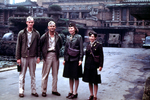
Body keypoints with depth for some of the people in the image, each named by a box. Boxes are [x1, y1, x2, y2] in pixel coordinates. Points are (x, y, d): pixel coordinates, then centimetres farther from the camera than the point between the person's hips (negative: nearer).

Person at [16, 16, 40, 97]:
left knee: (33, 75, 9)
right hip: (23, 57, -1)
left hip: (33, 57, 1)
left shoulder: (36, 33, 5)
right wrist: (18, 57, -4)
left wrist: (38, 56, 1)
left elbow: (38, 46, 7)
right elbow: (18, 46, 0)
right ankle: (21, 91, 15)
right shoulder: (21, 33, 1)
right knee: (22, 75, 5)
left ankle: (34, 91, 18)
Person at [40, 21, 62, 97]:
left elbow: (60, 45, 20)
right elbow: (40, 45, 0)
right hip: (47, 55, -4)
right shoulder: (44, 36, -3)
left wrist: (57, 51, 9)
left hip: (55, 55, 4)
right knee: (45, 74, 0)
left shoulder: (58, 36, 7)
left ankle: (54, 90, 20)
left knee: (55, 74, 9)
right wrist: (43, 52, -1)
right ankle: (44, 91, 8)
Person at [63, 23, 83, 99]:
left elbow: (81, 49, -6)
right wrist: (65, 59, 11)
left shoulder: (79, 37, -4)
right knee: (70, 76, 12)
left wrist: (80, 59, -12)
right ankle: (71, 91, 23)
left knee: (76, 77, 3)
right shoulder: (68, 37, 11)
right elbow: (66, 48, 15)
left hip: (75, 59, -5)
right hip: (68, 59, 5)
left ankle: (75, 93, 11)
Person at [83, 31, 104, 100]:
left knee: (95, 82, 2)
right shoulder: (88, 46, 11)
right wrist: (85, 65, 11)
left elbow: (101, 56, -7)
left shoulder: (99, 45, -5)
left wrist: (100, 66, -13)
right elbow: (86, 56, 14)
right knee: (89, 81, 11)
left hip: (95, 65, -5)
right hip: (88, 65, 5)